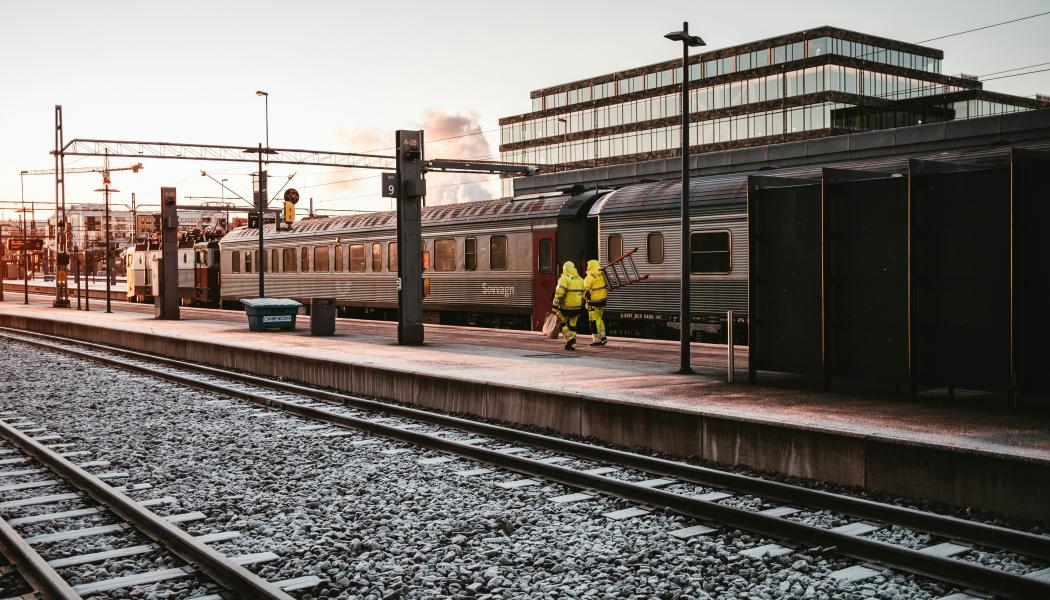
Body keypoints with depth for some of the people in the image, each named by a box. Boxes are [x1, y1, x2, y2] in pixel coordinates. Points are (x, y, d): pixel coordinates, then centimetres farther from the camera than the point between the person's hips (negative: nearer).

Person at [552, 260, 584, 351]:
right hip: (577, 307, 6)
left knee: (562, 324, 12)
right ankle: (572, 344, 15)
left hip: (566, 307, -6)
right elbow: (584, 295, 17)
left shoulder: (564, 279, -10)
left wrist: (555, 305, -16)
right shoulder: (580, 280, 12)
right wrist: (581, 306, 25)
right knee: (572, 326, 16)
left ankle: (570, 339, -5)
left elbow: (559, 293, -18)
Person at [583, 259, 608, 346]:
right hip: (602, 299, 8)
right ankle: (603, 337, 16)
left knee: (594, 320, 0)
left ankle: (597, 340, 2)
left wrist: (584, 298, -1)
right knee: (599, 318, 20)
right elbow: (606, 287, 16)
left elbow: (586, 291, -16)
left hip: (594, 301, -8)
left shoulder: (590, 278, -17)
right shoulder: (602, 275, 6)